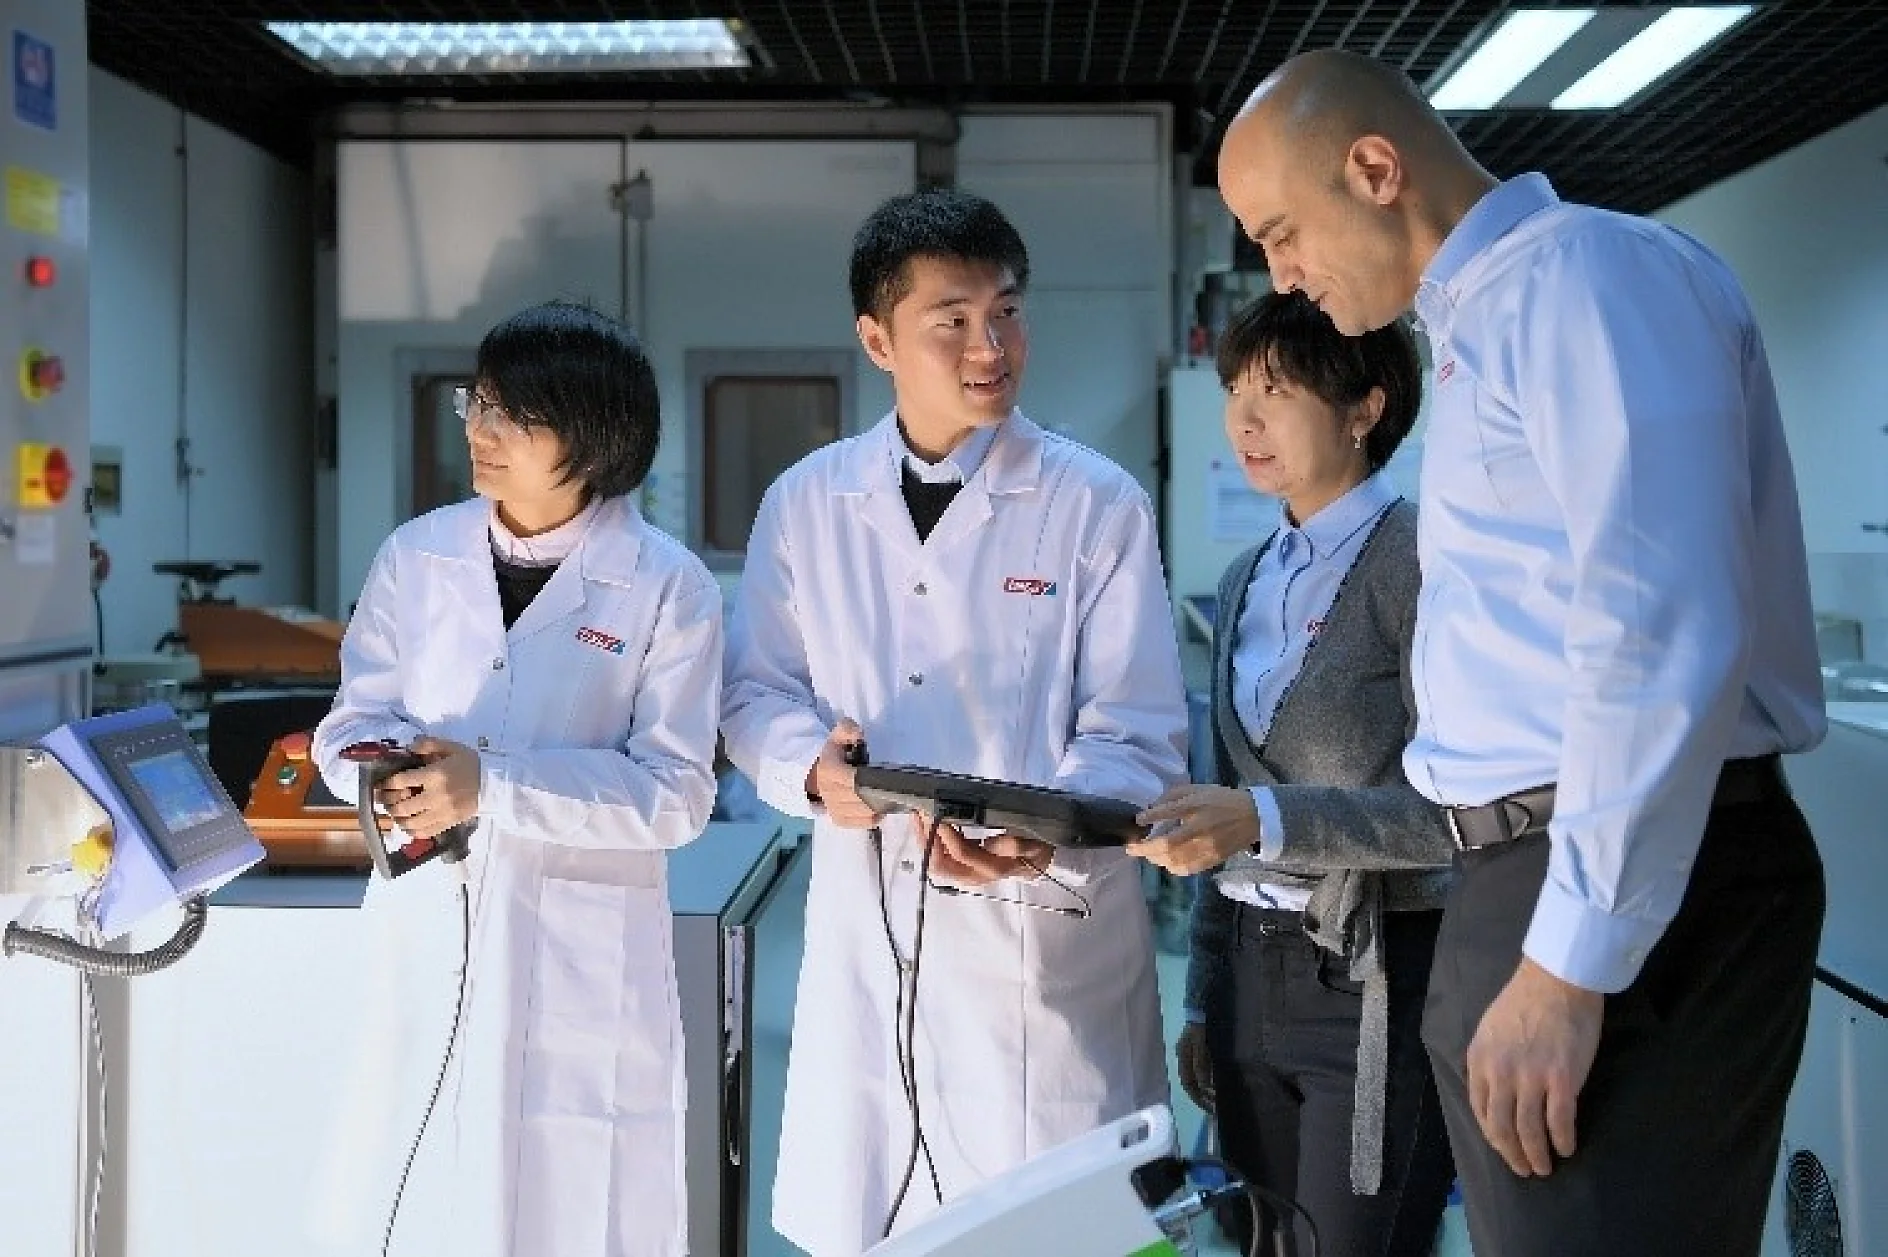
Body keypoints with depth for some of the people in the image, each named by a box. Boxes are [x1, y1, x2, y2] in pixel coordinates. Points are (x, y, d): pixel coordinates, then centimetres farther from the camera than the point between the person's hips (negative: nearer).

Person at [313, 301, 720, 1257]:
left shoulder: (669, 588, -7)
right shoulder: (415, 556, 5)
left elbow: (675, 794, -11)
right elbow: (350, 724, 8)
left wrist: (492, 784, -20)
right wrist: (395, 766, -16)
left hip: (583, 954, -3)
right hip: (424, 926, 3)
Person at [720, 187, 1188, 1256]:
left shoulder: (1098, 504, -4)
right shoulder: (807, 503, 6)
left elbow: (1141, 738, -6)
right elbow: (756, 695, 10)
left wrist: (1042, 836, -26)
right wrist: (815, 768, -12)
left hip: (1046, 939, -2)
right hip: (867, 933, 3)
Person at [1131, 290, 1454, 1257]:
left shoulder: (1422, 563, -11)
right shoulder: (1248, 581, 11)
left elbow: (1452, 811, -16)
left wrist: (1269, 817, -25)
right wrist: (1203, 995, 14)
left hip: (1375, 984, -7)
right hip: (1252, 975, 7)